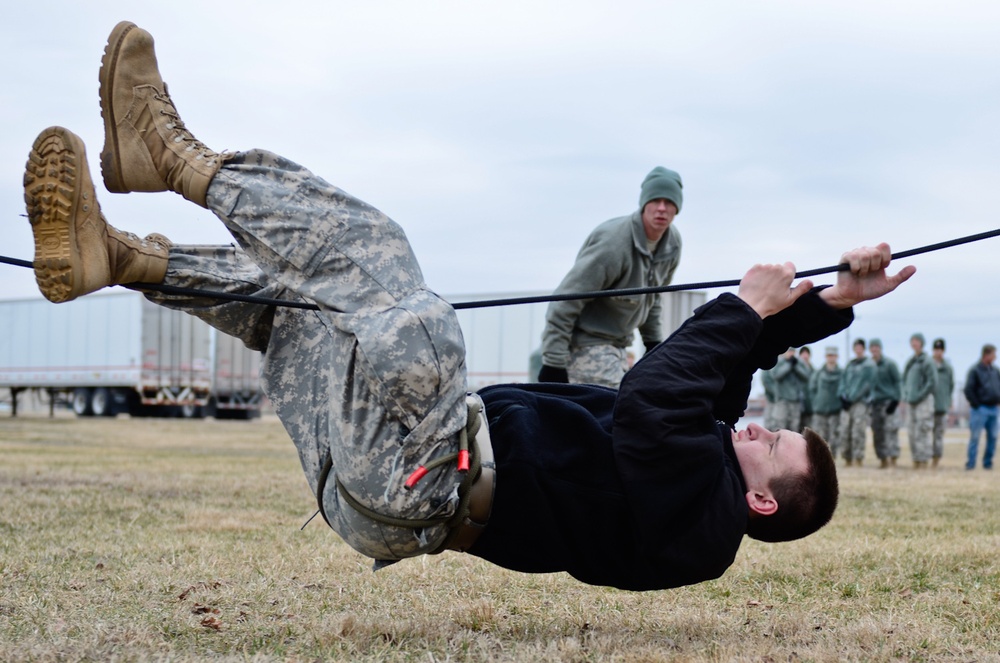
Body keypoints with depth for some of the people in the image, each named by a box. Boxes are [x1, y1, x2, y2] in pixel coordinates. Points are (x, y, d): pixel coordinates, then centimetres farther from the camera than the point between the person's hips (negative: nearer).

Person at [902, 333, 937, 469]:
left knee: (922, 432, -11)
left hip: (923, 401, -8)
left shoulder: (927, 362, -7)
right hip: (911, 401, 8)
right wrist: (906, 395, 9)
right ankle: (916, 462, 12)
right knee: (912, 433, 7)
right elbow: (905, 380, 24)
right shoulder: (909, 362, 16)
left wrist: (919, 396, -15)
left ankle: (924, 462, -10)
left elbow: (932, 381, -13)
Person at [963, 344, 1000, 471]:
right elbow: (968, 390, -12)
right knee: (975, 437, -7)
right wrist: (976, 405, -12)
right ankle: (970, 464, -4)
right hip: (980, 410, -6)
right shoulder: (975, 371, -8)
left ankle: (988, 463, 15)